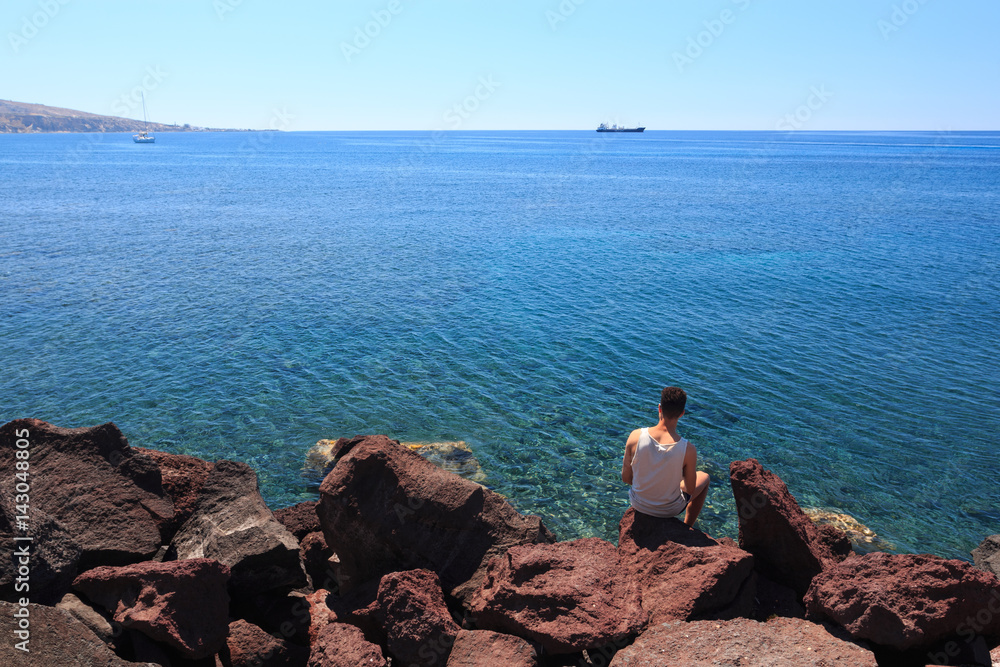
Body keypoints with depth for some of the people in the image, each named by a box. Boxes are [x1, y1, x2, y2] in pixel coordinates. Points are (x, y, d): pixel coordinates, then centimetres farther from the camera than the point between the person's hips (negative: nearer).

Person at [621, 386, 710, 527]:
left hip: (638, 504, 2)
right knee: (704, 477, 27)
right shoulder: (688, 450, -29)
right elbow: (690, 490, -13)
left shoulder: (636, 436, -24)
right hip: (669, 509, -2)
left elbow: (625, 478, -11)